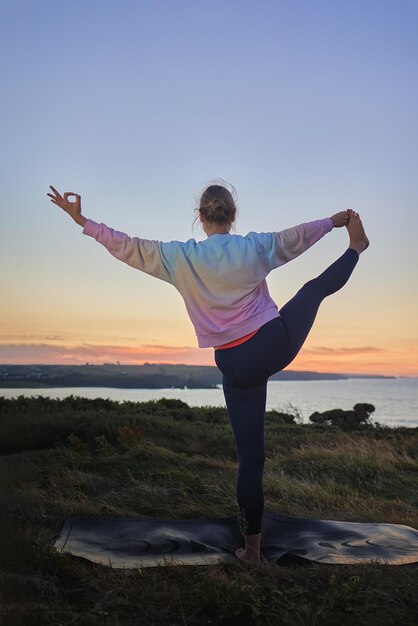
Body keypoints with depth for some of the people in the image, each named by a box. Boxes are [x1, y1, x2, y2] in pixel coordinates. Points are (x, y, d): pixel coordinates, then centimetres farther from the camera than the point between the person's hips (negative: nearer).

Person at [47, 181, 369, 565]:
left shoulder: (181, 258, -8)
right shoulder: (255, 247, -3)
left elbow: (126, 246, -4)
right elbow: (298, 236, 13)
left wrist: (80, 220, 5)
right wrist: (335, 220, 31)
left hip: (238, 366, 0)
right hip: (279, 342, 1)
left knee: (250, 456, 9)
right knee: (316, 288, 29)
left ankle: (252, 546, 18)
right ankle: (355, 247, 58)